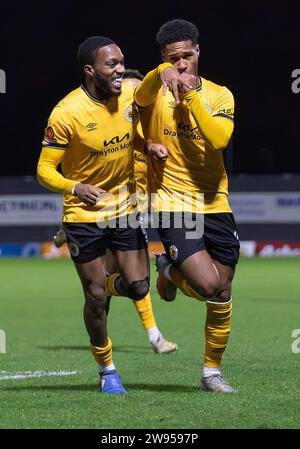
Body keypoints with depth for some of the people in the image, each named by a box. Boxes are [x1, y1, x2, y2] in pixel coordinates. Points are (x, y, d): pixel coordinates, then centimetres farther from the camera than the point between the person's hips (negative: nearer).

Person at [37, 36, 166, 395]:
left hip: (125, 207, 4)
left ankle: (111, 282, 33)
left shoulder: (129, 96, -5)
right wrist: (75, 187, -34)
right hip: (84, 214, -4)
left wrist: (149, 146, -7)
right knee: (95, 297, 0)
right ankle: (106, 370, 20)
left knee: (138, 287, -4)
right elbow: (44, 170, -15)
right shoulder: (66, 113, -20)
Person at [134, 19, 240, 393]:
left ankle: (212, 372, 25)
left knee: (222, 296, 7)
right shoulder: (155, 91, -2)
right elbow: (141, 96, -26)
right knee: (208, 285, -19)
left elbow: (219, 138, -14)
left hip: (215, 206, 4)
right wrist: (162, 72, -43)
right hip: (172, 205, -3)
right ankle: (168, 269, 15)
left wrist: (190, 96, -19)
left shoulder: (219, 95, 3)